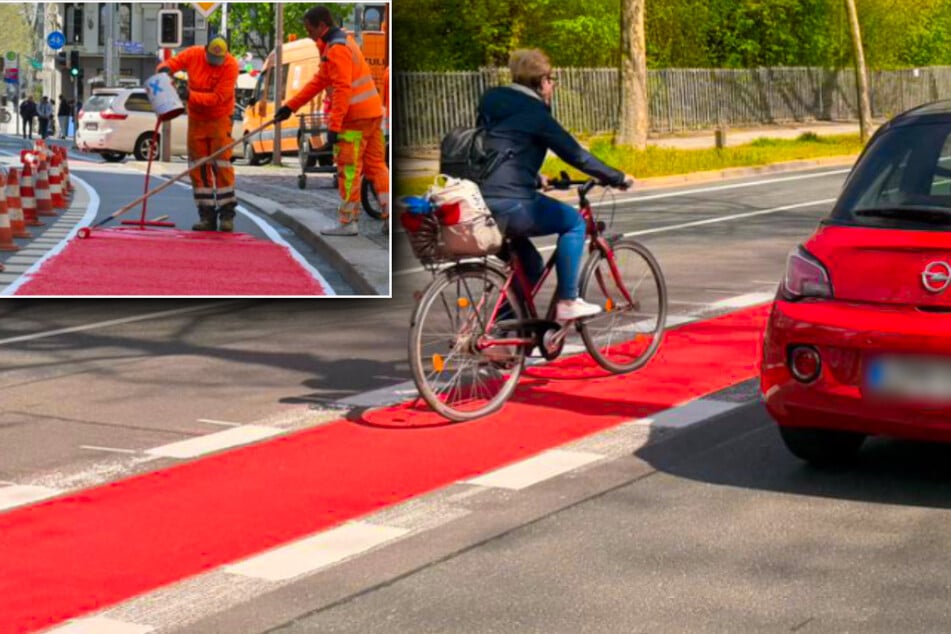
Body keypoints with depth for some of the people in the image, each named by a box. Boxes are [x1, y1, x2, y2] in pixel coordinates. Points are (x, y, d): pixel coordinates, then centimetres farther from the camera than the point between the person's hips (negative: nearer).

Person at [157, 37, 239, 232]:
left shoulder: (230, 65, -19)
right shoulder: (193, 55, -7)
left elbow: (217, 97, -23)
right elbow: (171, 63, 3)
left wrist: (190, 95, -30)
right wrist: (165, 69, -21)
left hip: (219, 119, -4)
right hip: (196, 118, 4)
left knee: (221, 164, -11)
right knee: (198, 166, 2)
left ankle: (227, 215, -6)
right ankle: (207, 216, 6)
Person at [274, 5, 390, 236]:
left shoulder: (336, 49, -15)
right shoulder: (343, 41, 16)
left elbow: (343, 90, -22)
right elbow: (319, 81, 18)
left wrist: (334, 126, -22)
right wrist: (290, 106, 16)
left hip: (355, 118, -9)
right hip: (372, 113, 9)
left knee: (349, 170, -1)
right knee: (376, 165, 11)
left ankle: (347, 222, 5)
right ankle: (390, 215, 9)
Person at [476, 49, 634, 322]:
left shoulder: (491, 103, 18)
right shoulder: (534, 113, -5)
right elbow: (576, 154, -4)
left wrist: (535, 179, 42)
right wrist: (618, 178, 6)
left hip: (478, 204, 8)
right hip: (510, 204, -8)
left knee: (530, 264, 25)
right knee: (574, 222, 11)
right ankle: (567, 302, 8)